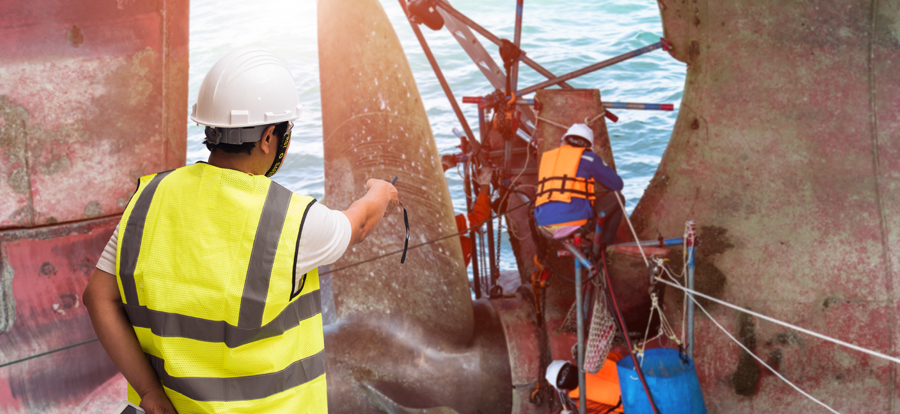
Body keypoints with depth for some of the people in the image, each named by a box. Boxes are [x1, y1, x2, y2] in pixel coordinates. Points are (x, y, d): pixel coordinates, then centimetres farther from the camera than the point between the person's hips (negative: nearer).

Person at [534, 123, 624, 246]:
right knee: (616, 198, 17)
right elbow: (617, 185, 14)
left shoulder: (546, 157, 22)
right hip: (573, 220, -5)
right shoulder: (587, 157, 8)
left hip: (545, 227, 6)